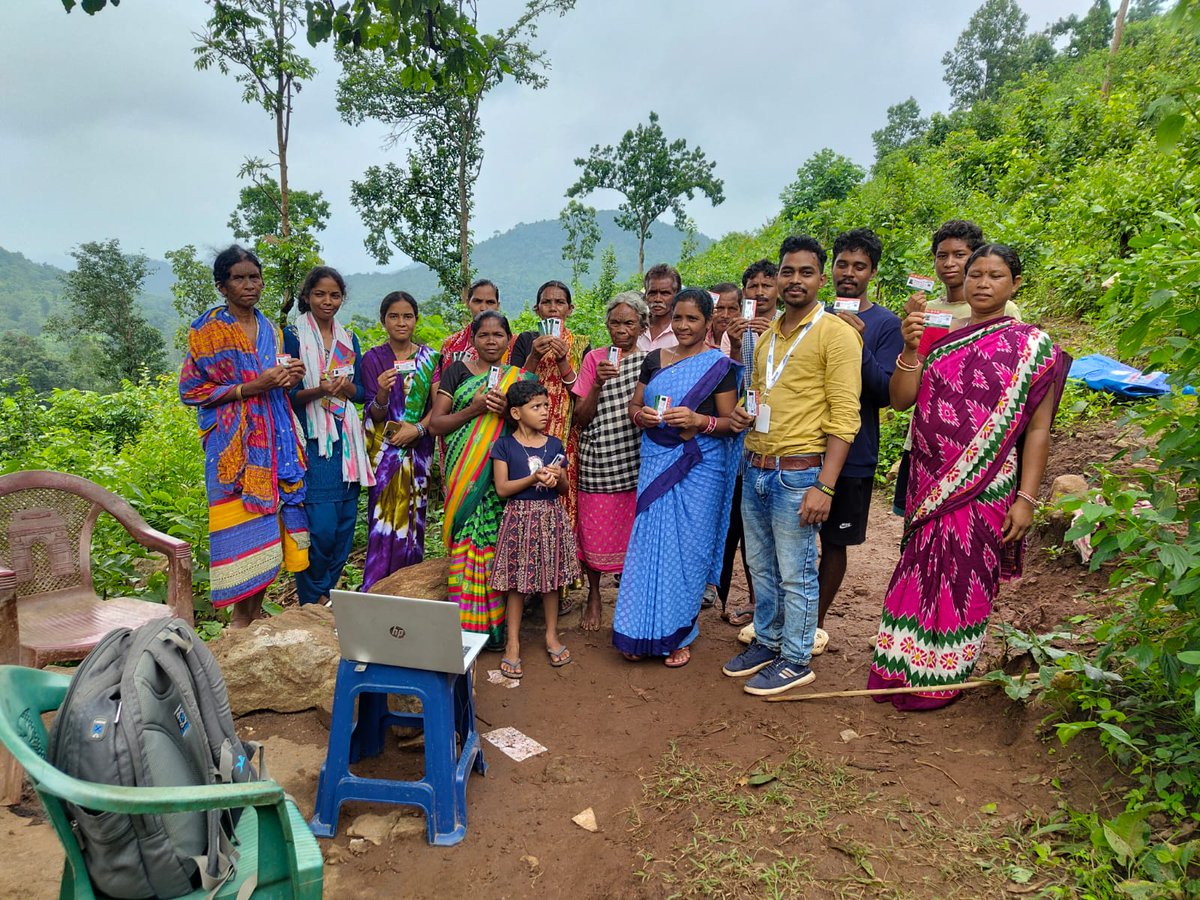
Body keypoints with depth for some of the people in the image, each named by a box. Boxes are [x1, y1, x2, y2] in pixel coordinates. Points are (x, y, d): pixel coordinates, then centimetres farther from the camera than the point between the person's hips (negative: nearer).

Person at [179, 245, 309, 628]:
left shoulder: (271, 330, 16)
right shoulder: (208, 330, -2)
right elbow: (191, 389, -6)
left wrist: (289, 376, 2)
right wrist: (252, 386, -15)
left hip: (275, 439, 6)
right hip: (235, 442, -5)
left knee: (271, 524, 5)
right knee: (244, 525, -6)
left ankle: (255, 613, 17)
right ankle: (240, 618, 8)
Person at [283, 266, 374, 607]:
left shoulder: (349, 339, 13)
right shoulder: (293, 337, -1)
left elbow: (361, 392, 11)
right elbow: (287, 394, -4)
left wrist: (345, 386, -11)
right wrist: (318, 390, -22)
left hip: (346, 440, 5)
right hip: (312, 441, -5)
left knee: (345, 524, 6)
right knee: (320, 526, -11)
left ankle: (326, 594, 22)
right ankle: (313, 600, 8)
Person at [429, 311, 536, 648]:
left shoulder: (519, 378, 12)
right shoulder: (457, 371, 8)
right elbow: (436, 423, 3)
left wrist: (507, 412, -9)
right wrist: (473, 409, -12)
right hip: (464, 474, -1)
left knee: (497, 544, -1)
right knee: (466, 543, -5)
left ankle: (497, 626, 11)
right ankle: (467, 625, 5)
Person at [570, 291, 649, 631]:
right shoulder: (594, 359, 4)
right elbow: (581, 418, 0)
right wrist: (598, 383, -14)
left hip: (637, 459, 0)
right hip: (598, 460, 0)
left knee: (635, 533, 4)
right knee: (595, 532, 5)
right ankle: (593, 596, 25)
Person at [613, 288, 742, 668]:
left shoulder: (719, 365, -1)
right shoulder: (654, 360, 11)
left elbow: (730, 422, -2)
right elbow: (633, 404, 15)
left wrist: (698, 420, -20)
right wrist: (641, 415, -8)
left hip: (700, 467, -3)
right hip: (656, 463, 3)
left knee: (687, 548, 2)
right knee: (649, 541, 4)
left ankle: (679, 634, 17)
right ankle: (644, 632, 17)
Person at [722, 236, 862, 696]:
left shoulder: (835, 334, -8)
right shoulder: (767, 335, 14)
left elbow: (844, 416, -13)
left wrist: (824, 486, -19)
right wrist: (743, 412, 3)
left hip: (797, 473, -7)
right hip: (754, 468, 7)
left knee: (796, 575, 4)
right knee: (761, 568, 16)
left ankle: (795, 660, 20)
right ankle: (766, 642, 33)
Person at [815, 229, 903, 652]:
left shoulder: (885, 324, -4)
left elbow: (885, 394, -13)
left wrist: (859, 343, -25)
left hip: (850, 453, -3)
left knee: (834, 541, 9)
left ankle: (816, 622, 25)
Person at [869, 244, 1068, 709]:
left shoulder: (1032, 346, -1)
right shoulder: (939, 338, 8)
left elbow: (1037, 428, -4)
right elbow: (900, 400, -1)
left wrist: (1026, 498, -10)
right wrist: (910, 347, -15)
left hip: (986, 489, -3)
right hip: (930, 485, 3)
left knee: (965, 578, 6)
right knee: (919, 571, 10)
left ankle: (940, 679, 24)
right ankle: (900, 667, 26)